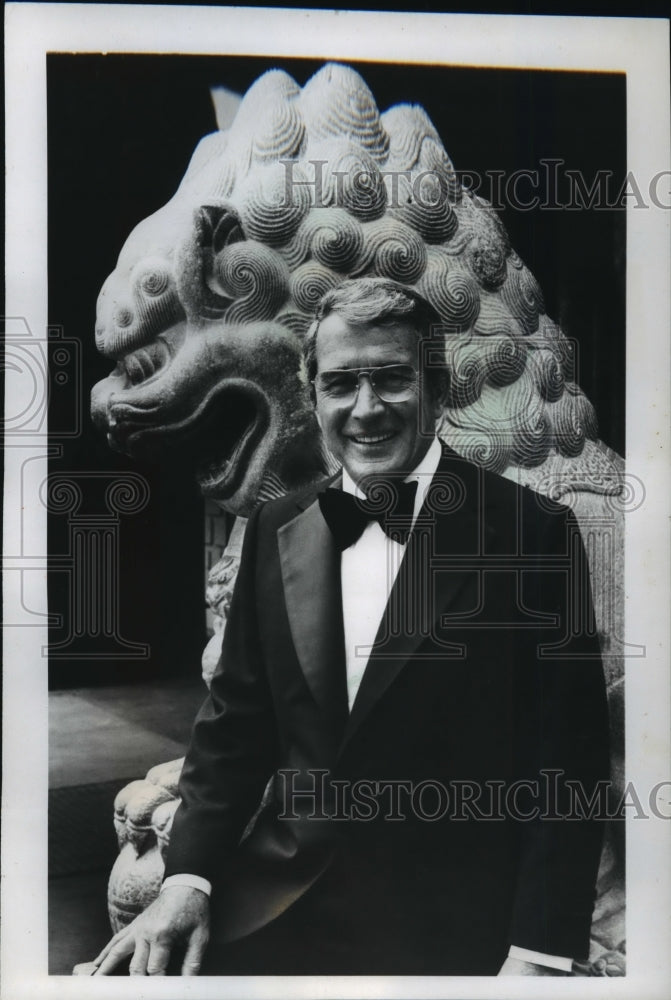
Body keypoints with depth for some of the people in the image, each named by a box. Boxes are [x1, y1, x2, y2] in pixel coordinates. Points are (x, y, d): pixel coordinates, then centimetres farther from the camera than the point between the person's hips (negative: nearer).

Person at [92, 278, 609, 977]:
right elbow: (235, 722, 9)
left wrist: (539, 957, -13)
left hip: (446, 936, -3)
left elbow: (568, 761, -10)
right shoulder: (274, 531, 5)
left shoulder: (533, 533, -10)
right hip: (271, 908, 4)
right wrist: (188, 876, -1)